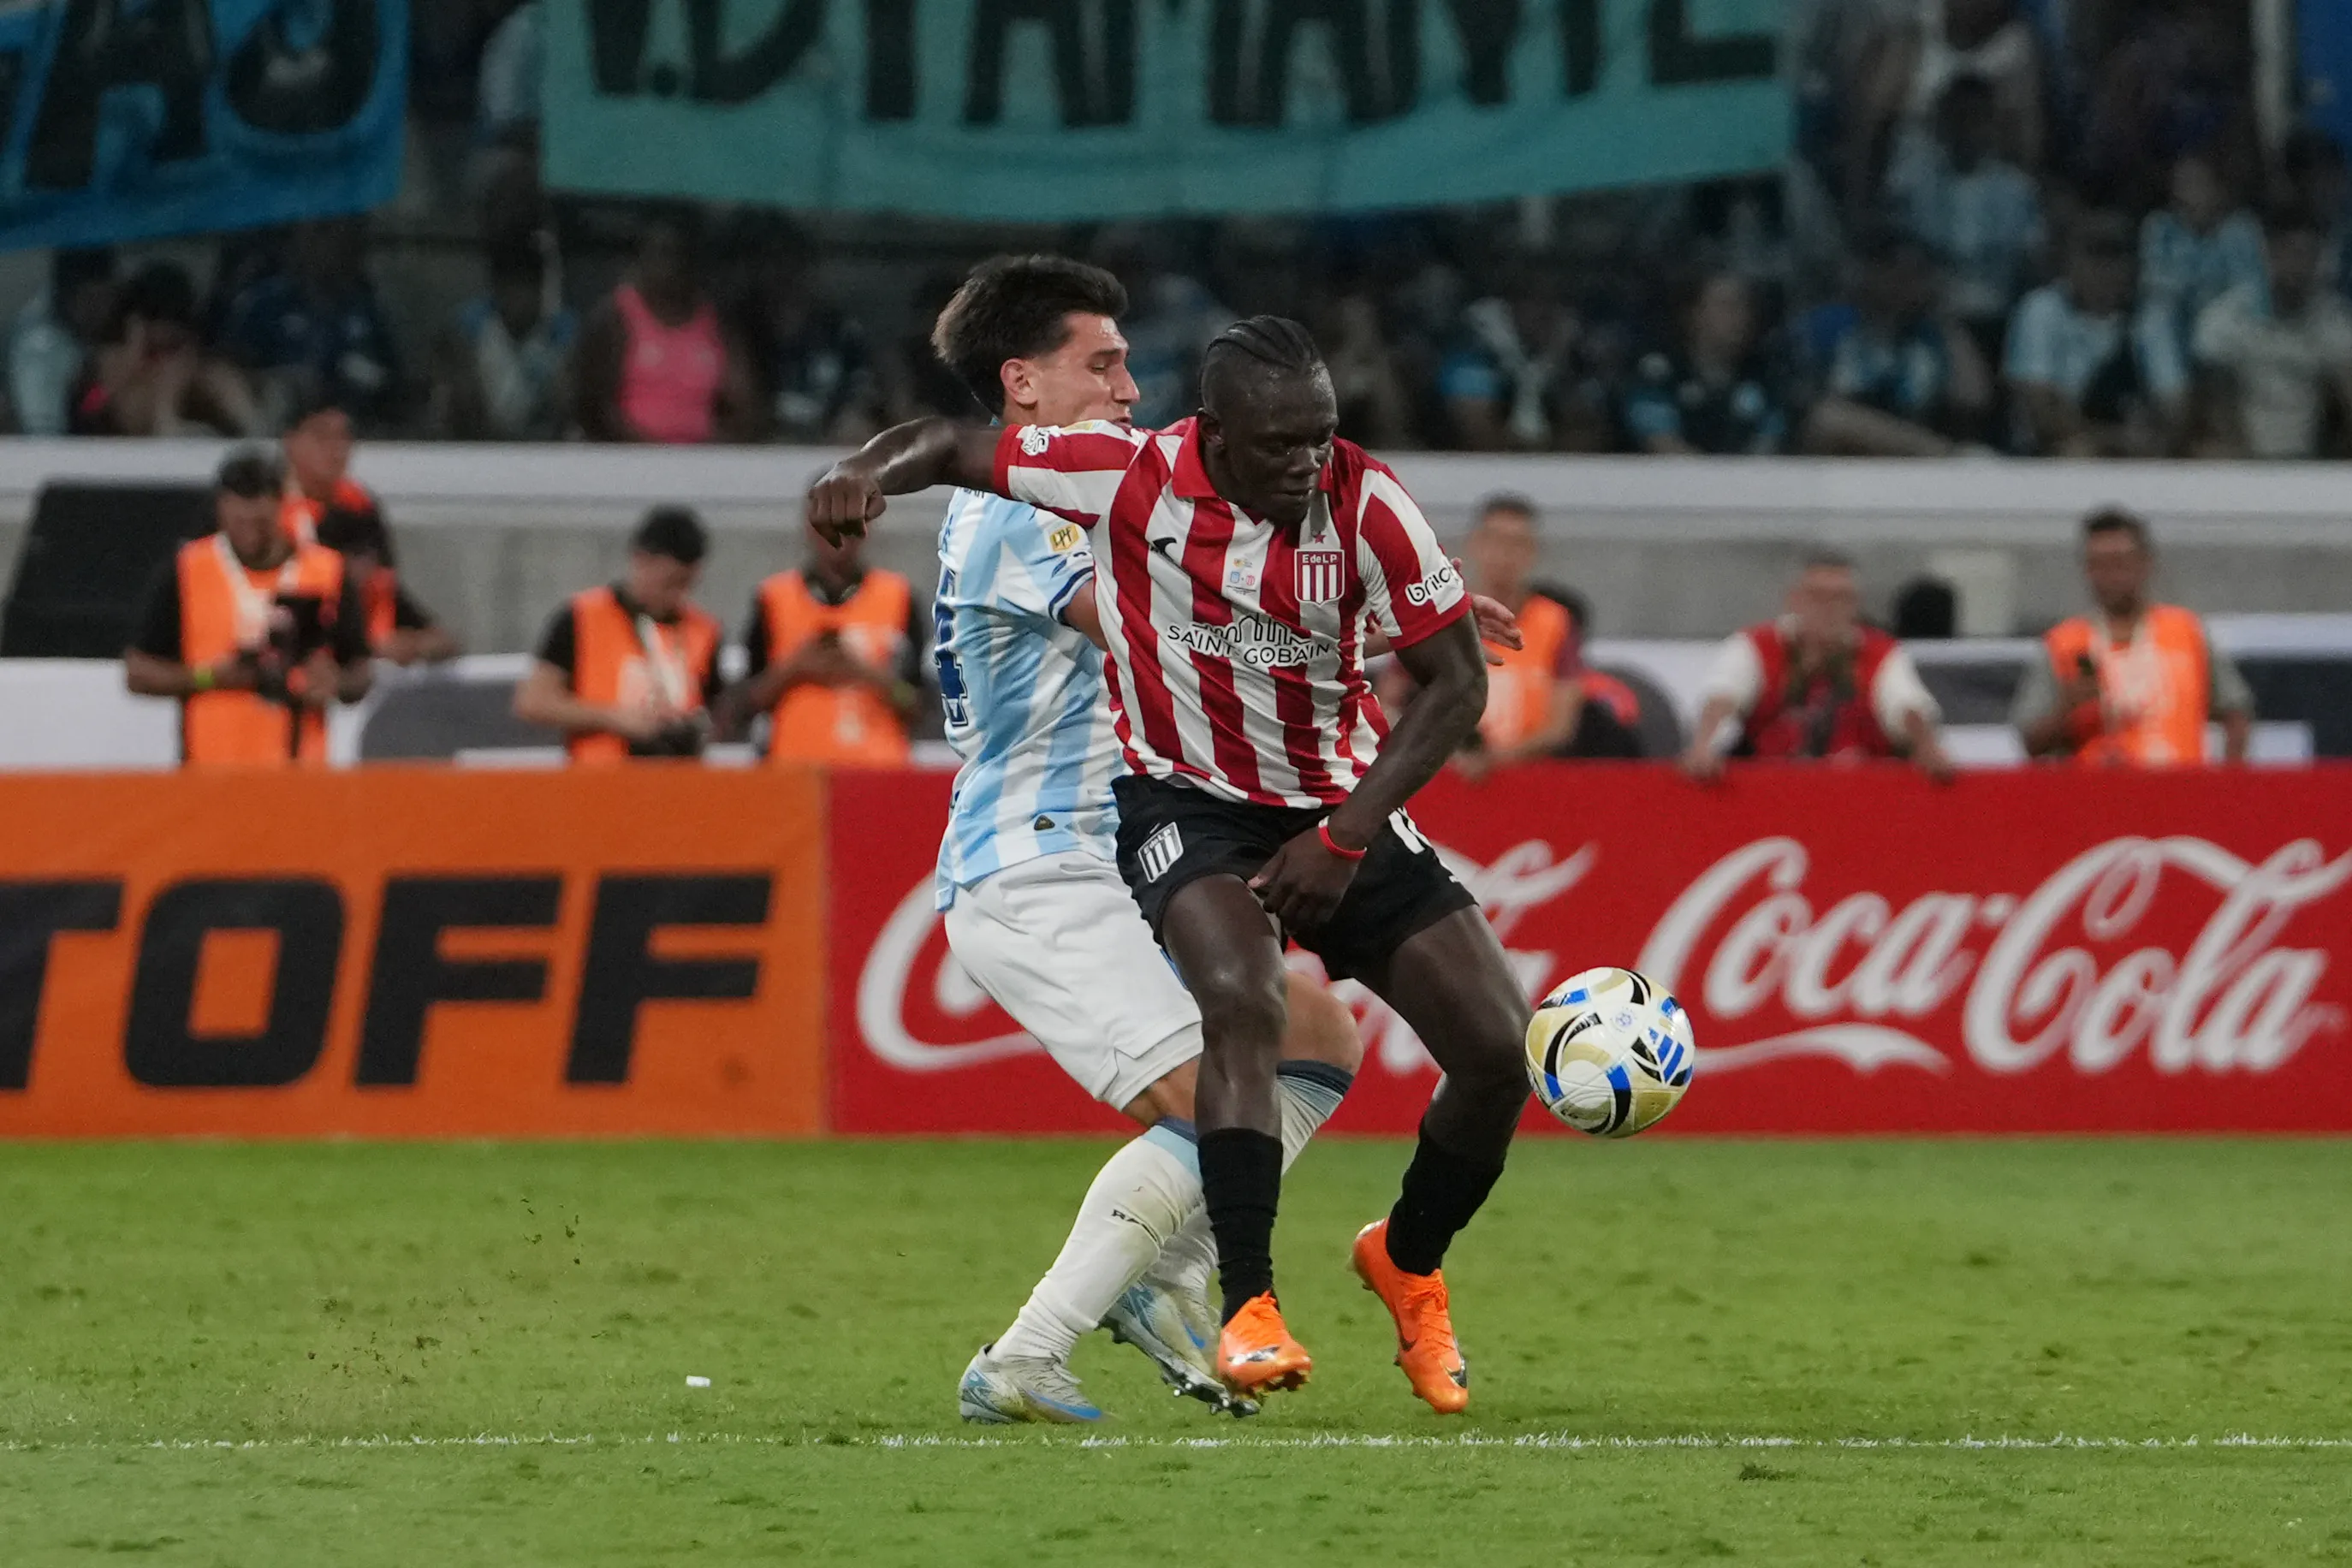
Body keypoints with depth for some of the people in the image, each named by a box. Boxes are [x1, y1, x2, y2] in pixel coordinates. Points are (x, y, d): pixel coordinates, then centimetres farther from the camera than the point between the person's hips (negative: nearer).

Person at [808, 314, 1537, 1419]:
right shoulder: (1131, 478, -18)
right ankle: (1248, 1311, -30)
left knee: (1499, 1049, -4)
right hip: (1185, 799, -3)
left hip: (1337, 806, 3)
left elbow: (1455, 681, -9)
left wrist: (1344, 836, -17)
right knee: (1241, 1001, -33)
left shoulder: (1365, 506, -15)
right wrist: (869, 472, -32)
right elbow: (953, 446, -7)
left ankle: (1407, 1265, 24)